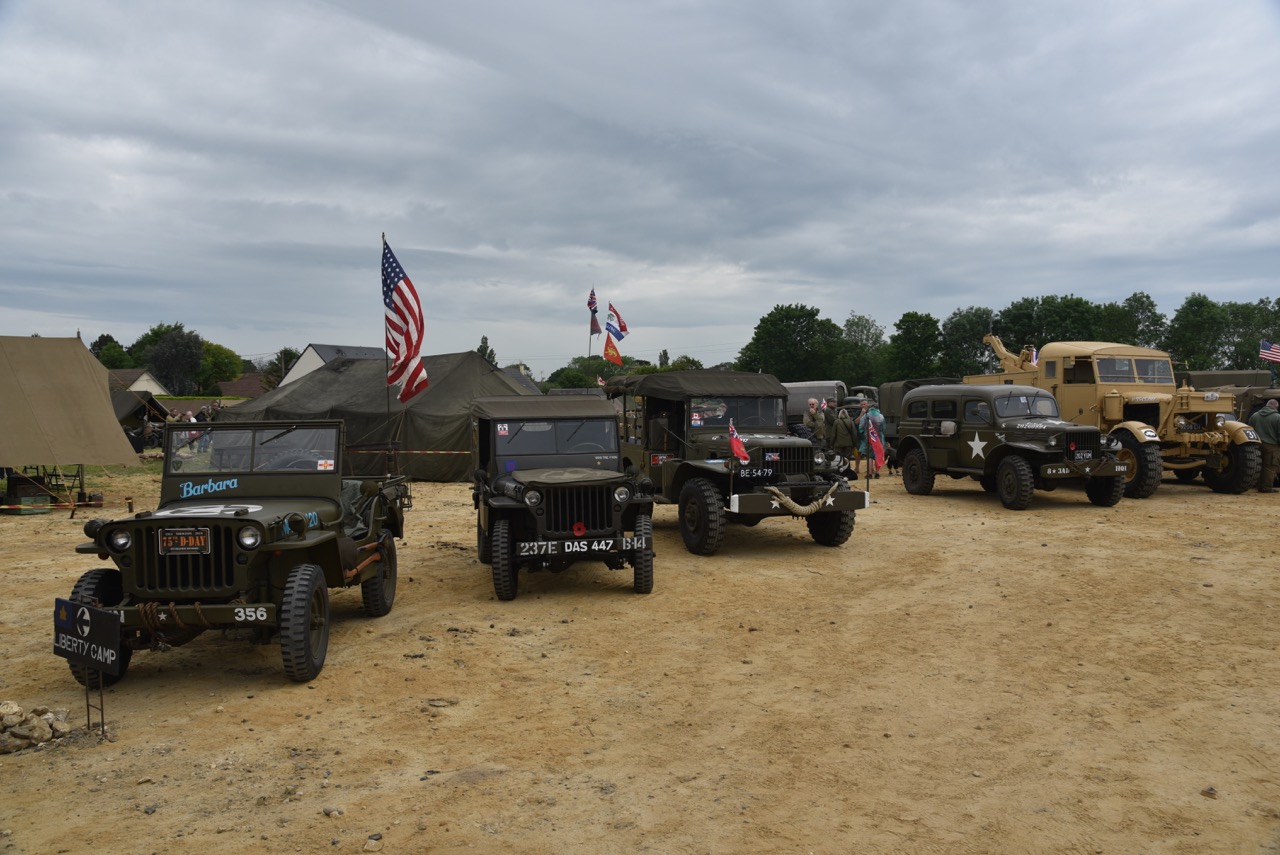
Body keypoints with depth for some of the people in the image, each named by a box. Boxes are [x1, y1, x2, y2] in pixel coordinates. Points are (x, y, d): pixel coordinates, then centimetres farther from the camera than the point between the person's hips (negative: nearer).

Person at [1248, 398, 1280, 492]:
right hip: (1271, 446, -6)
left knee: (1260, 466, 13)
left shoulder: (1254, 416, 9)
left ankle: (1260, 486, 17)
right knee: (1270, 467, -2)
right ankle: (1267, 487, -3)